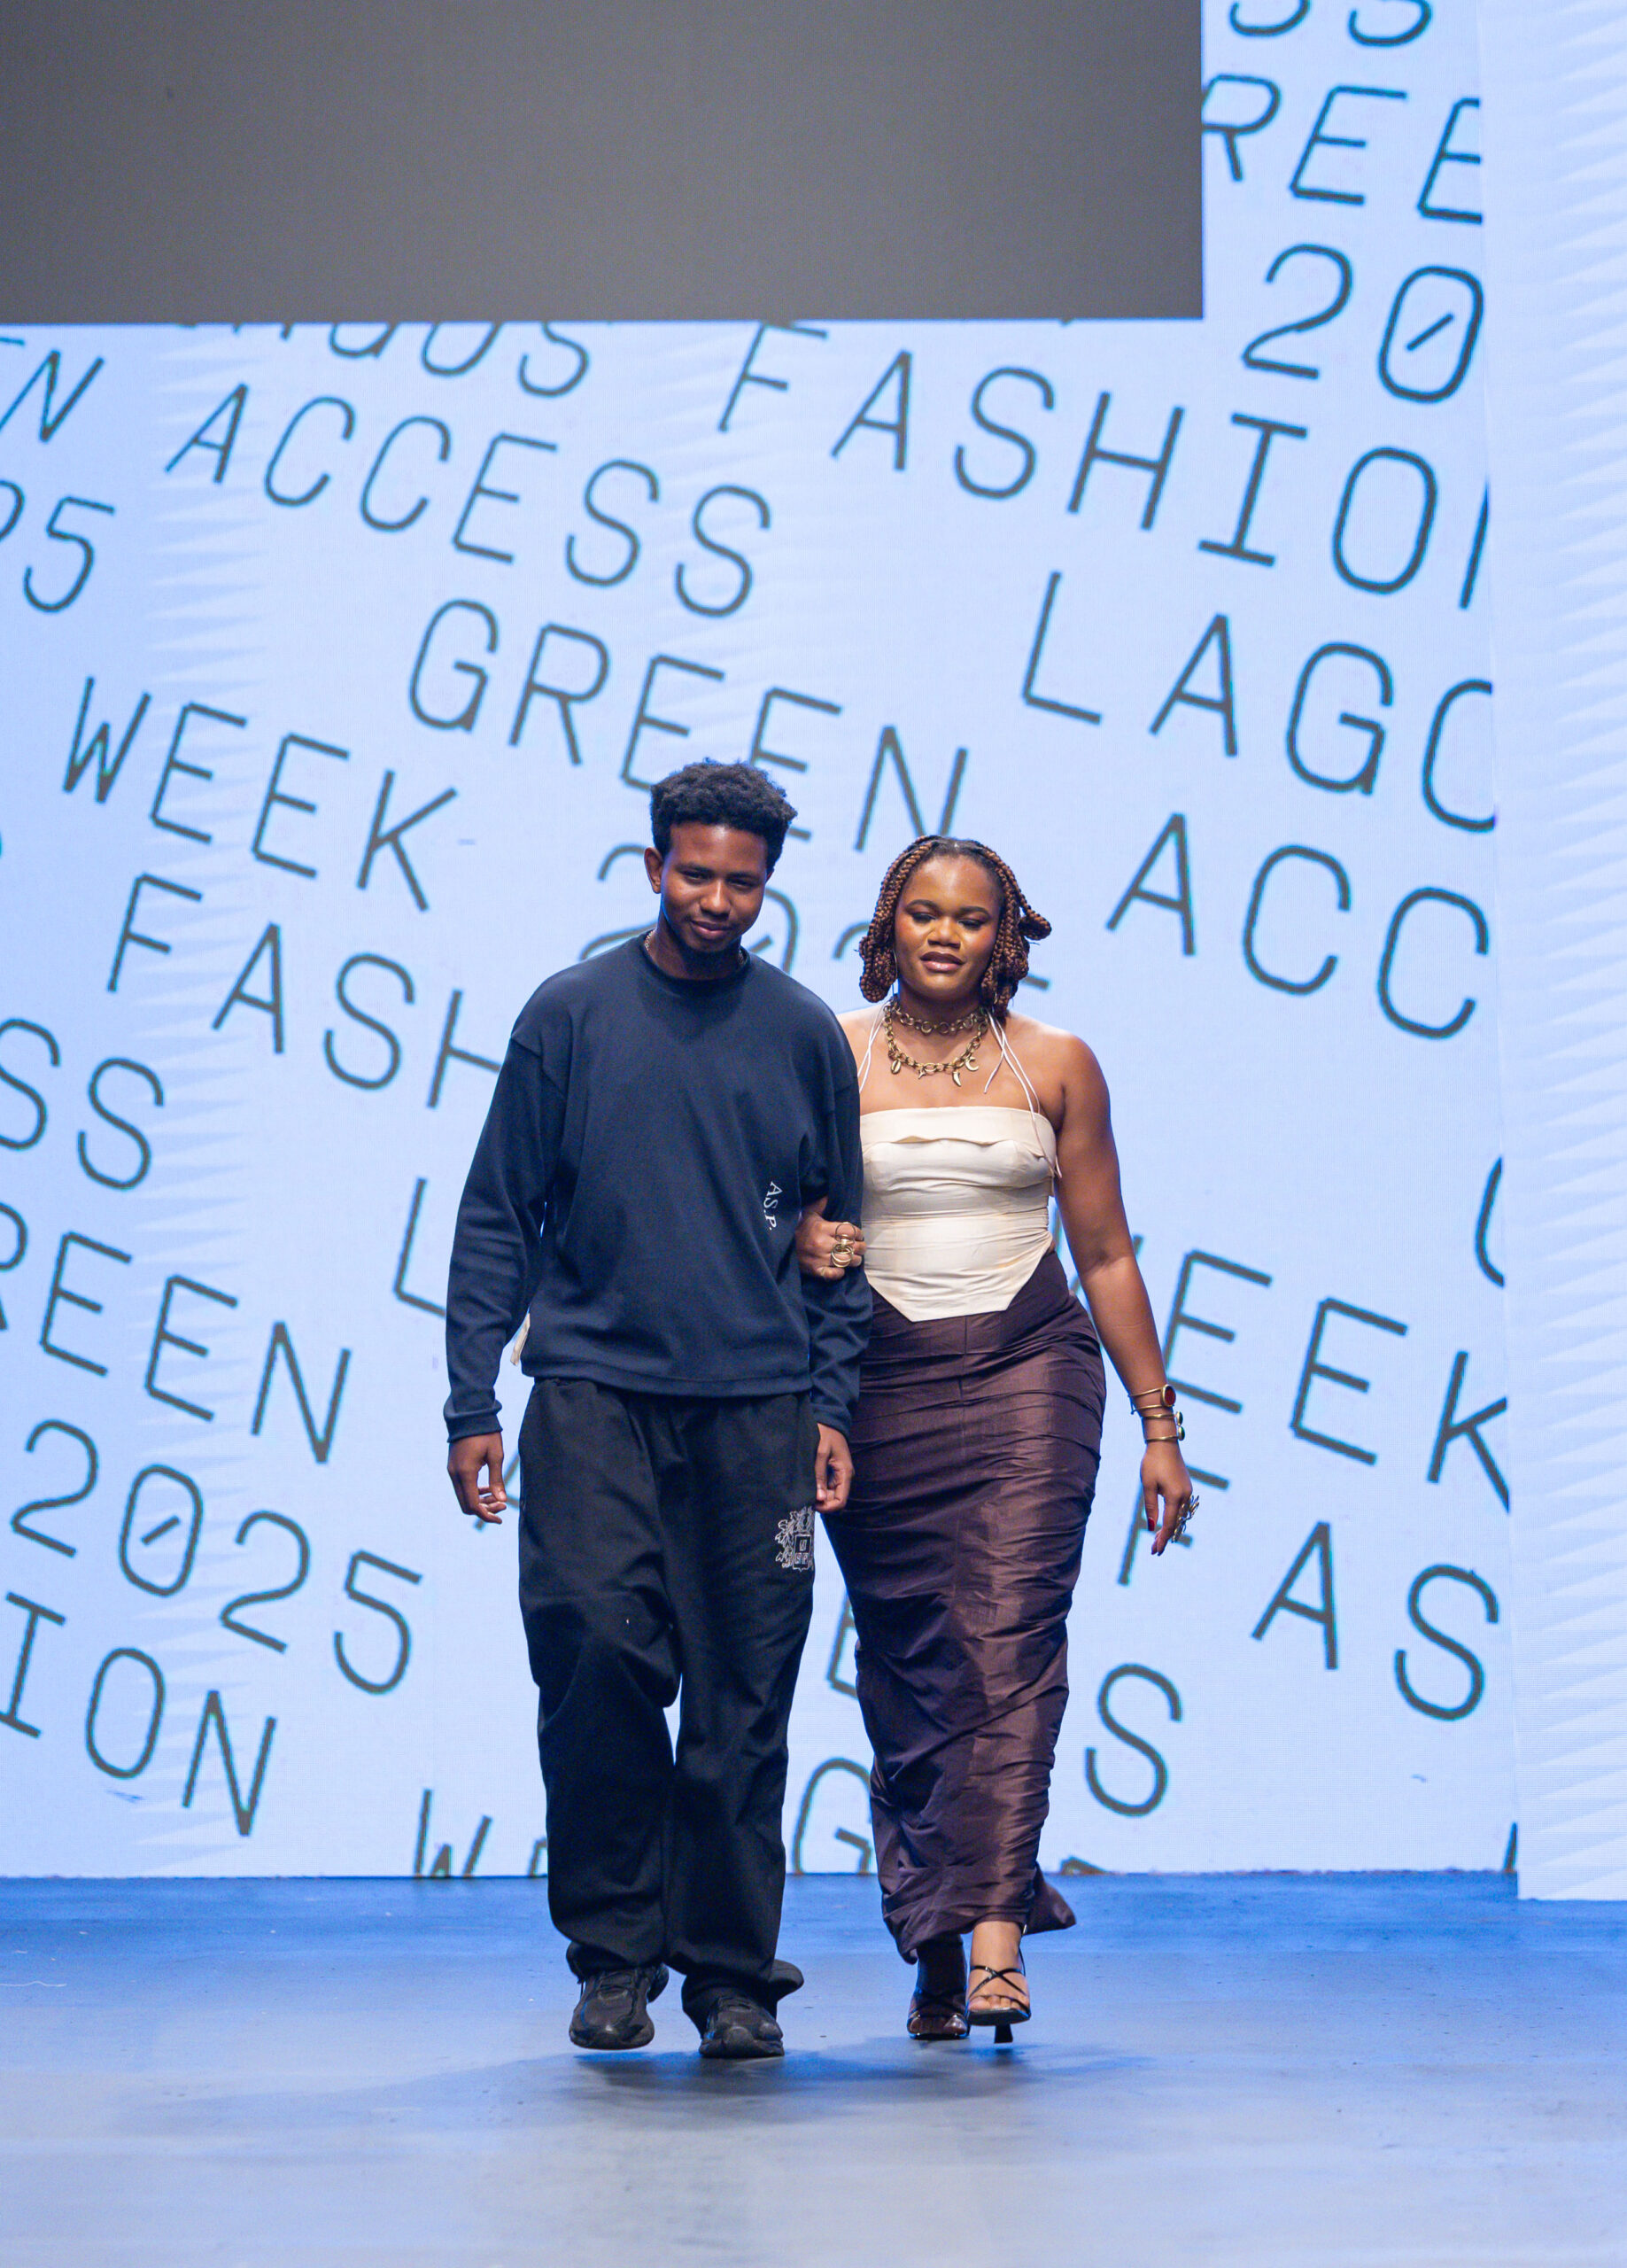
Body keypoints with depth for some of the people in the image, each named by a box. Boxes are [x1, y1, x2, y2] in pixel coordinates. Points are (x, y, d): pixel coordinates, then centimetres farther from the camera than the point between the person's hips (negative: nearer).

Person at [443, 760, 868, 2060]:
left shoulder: (806, 1036, 9)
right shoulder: (572, 1016, 6)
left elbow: (839, 1236, 14)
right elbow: (497, 1218, 6)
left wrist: (831, 1406, 5)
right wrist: (471, 1403, 0)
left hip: (757, 1406, 1)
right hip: (591, 1392, -1)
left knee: (742, 1700, 1)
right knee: (596, 1656, -12)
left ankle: (733, 1976, 12)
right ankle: (613, 1953, 3)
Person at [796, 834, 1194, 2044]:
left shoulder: (1055, 1064, 7)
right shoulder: (830, 1057, 5)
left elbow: (1106, 1253, 11)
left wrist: (1160, 1422, 11)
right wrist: (805, 1240, -15)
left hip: (1028, 1367, 0)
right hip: (881, 1377, 1)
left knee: (1012, 1639, -15)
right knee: (910, 1662, 2)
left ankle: (993, 1926, -21)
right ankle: (931, 1950, 12)